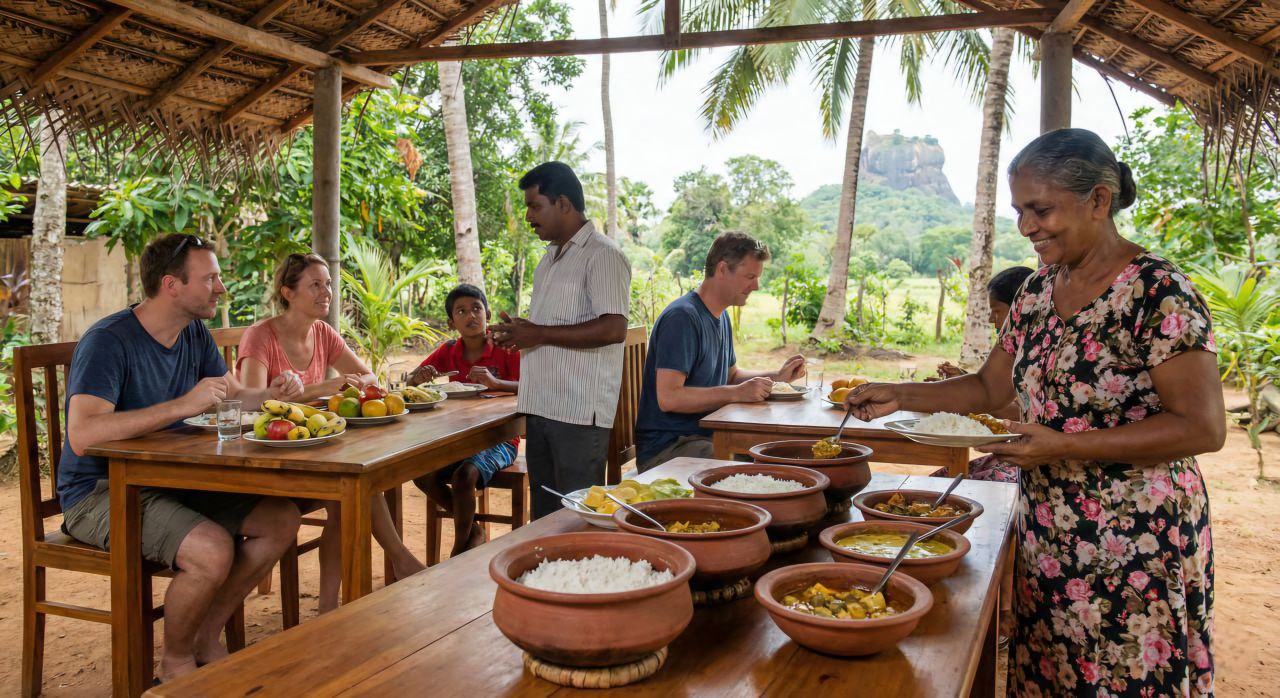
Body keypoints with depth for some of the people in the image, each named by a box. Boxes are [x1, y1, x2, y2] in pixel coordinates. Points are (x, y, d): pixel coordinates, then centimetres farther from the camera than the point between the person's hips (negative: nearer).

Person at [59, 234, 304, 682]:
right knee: (212, 549, -31)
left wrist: (271, 394, -6)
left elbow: (233, 396, 17)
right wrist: (183, 405, -38)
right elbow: (82, 435, -33)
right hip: (100, 492, -8)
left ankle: (206, 640, 7)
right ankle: (176, 662, -1)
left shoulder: (195, 334, 4)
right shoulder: (108, 341, -20)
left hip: (170, 479, 8)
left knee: (281, 519, -8)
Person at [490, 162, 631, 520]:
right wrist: (519, 332, 8)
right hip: (540, 408, 9)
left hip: (579, 413, -9)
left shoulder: (603, 255, -10)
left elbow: (613, 328, -22)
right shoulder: (550, 259, 20)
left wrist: (538, 334, -19)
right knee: (544, 516, 15)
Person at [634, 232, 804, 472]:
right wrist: (737, 393, -26)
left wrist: (777, 377, 10)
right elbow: (668, 398, -25)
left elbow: (731, 375, 27)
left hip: (707, 436, 10)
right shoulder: (682, 317, -17)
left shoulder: (721, 316, 15)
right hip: (666, 448, -10)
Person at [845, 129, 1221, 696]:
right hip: (1046, 536, 7)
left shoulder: (1159, 292, -15)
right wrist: (898, 397, 1)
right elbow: (990, 387, 14)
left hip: (1132, 547, -6)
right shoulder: (1038, 290, 8)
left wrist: (1063, 446, -23)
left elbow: (1203, 427, -18)